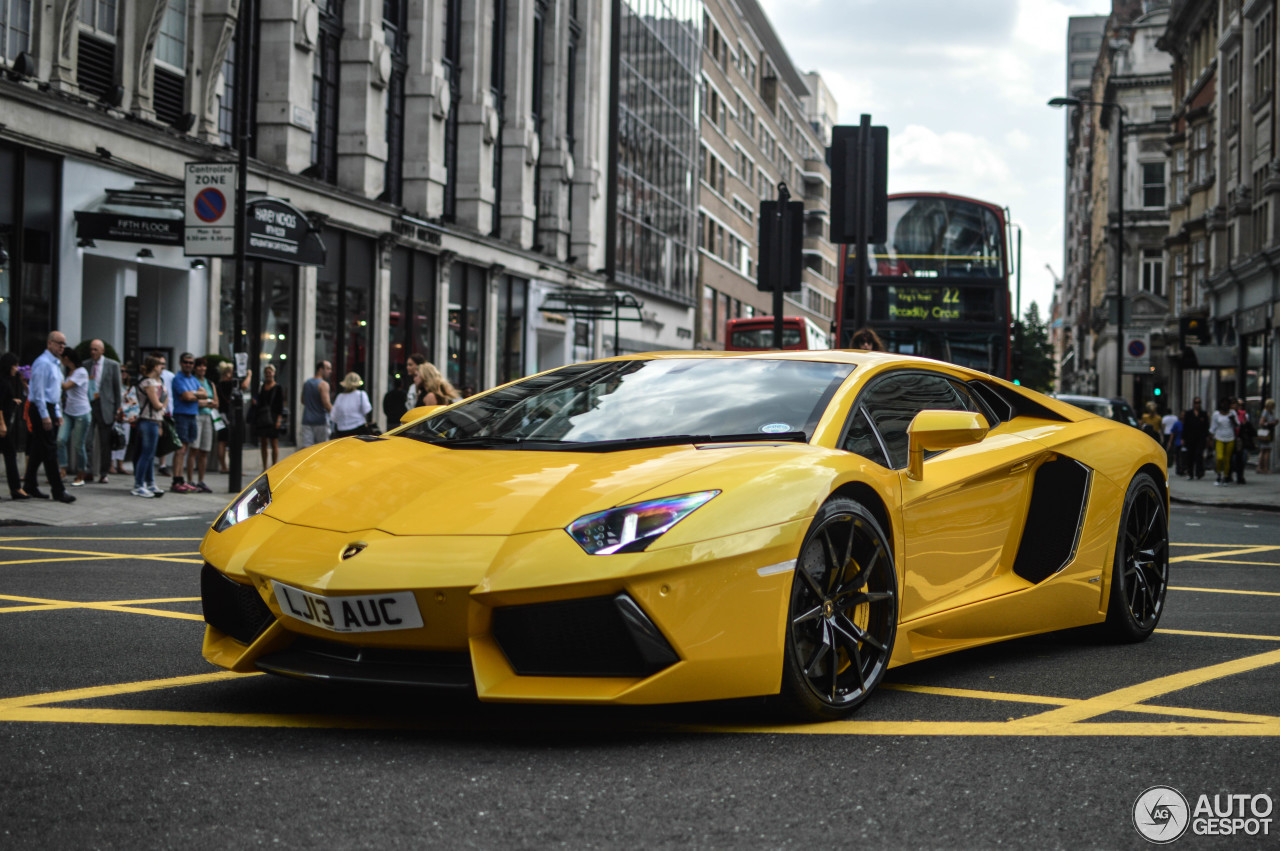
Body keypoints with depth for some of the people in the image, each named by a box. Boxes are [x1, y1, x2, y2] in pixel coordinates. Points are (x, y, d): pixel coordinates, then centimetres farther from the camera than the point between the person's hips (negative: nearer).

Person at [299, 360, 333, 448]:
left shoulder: (307, 383, 13)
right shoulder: (323, 384, -10)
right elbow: (326, 404, -16)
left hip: (307, 421, 5)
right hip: (320, 421, -5)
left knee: (304, 447, -6)